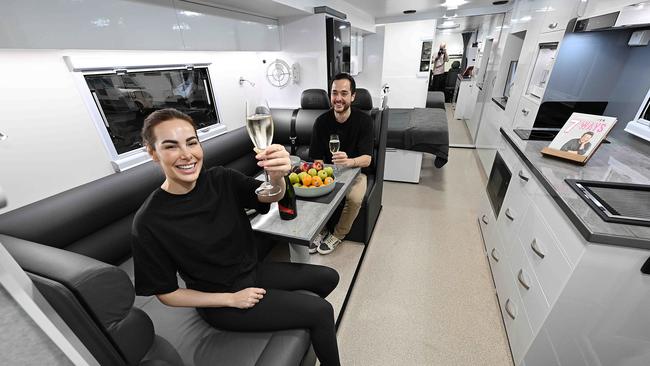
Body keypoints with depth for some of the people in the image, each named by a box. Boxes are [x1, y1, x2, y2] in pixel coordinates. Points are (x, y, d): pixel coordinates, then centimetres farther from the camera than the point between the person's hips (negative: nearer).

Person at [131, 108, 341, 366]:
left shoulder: (221, 179, -11)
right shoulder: (149, 222, -21)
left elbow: (269, 196, -24)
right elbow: (166, 293, -12)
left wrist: (277, 176, -47)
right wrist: (232, 299, -15)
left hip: (252, 272, 5)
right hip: (220, 302, -5)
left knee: (329, 277, 14)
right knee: (321, 312, -9)